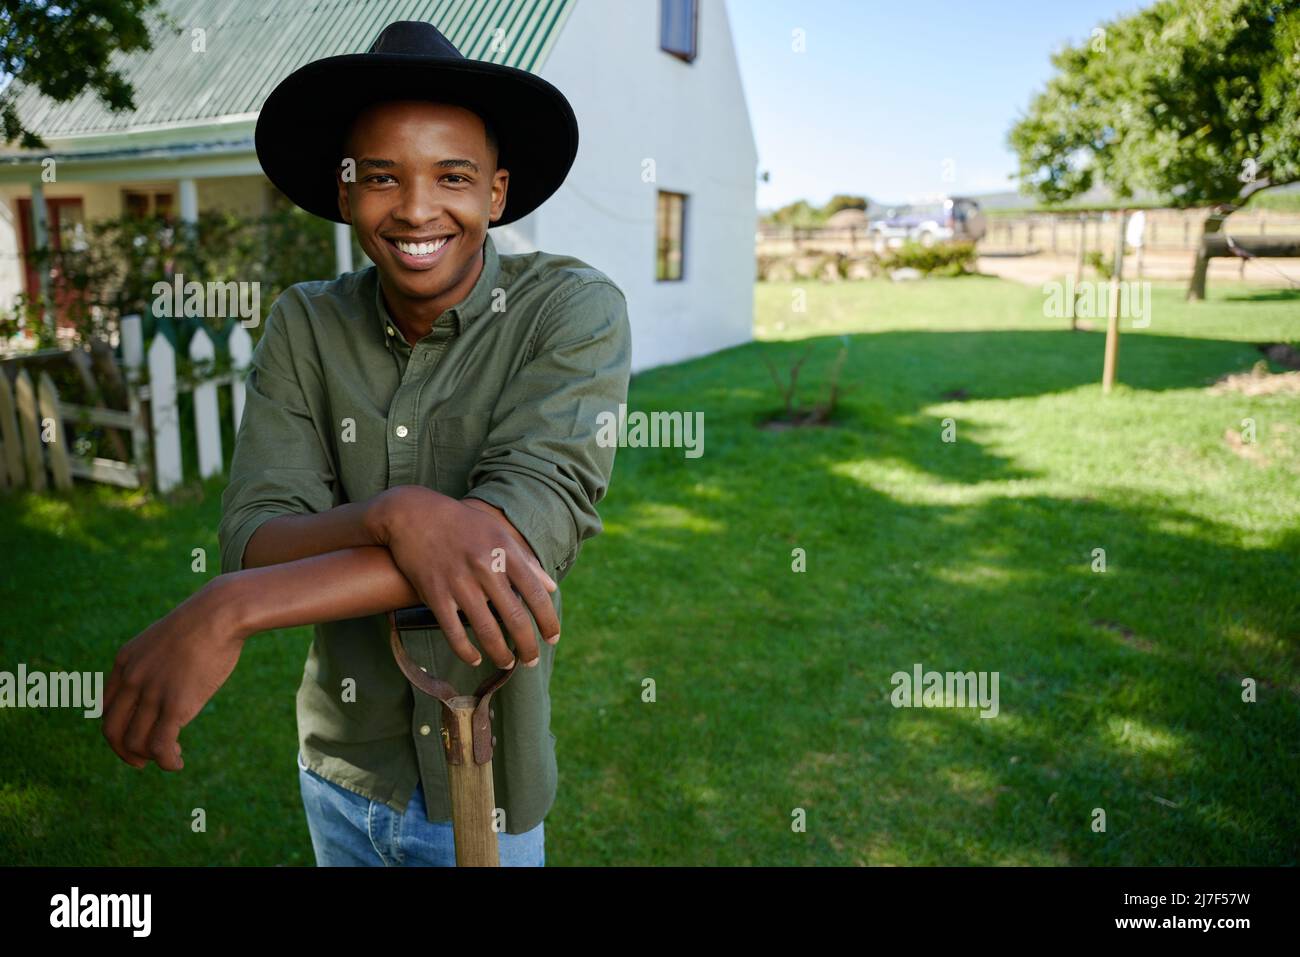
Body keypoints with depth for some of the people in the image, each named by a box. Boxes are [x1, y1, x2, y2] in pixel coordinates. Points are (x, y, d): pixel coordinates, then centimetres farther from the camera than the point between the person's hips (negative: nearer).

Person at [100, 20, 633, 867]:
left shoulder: (574, 310, -18)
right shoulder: (305, 326, -7)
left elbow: (542, 517, -30)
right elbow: (252, 539, -13)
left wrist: (230, 609, -31)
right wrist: (394, 517, -36)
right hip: (338, 764, 4)